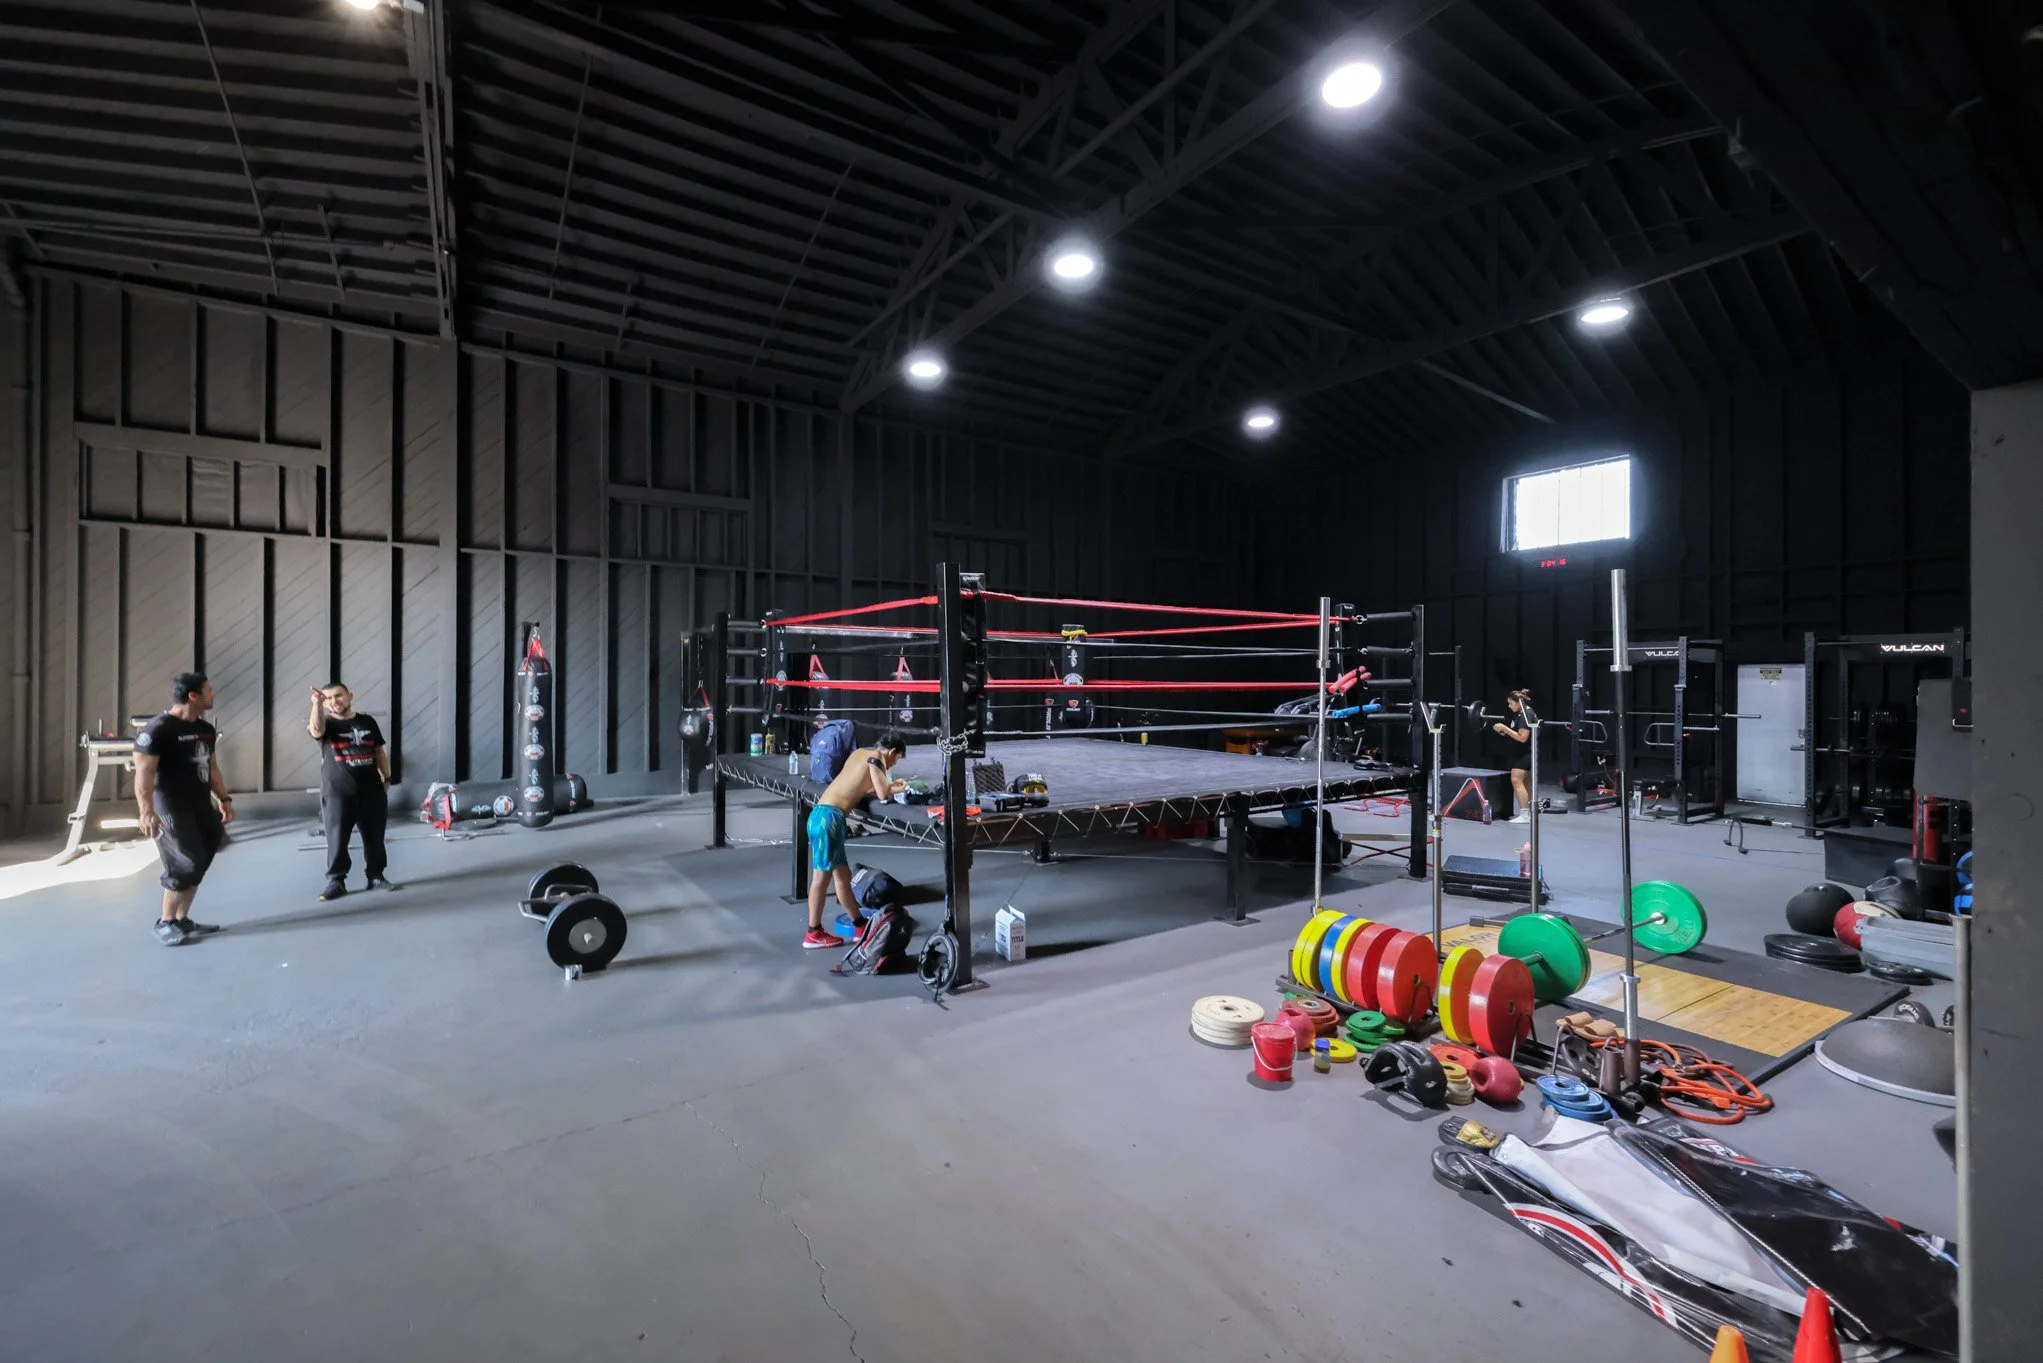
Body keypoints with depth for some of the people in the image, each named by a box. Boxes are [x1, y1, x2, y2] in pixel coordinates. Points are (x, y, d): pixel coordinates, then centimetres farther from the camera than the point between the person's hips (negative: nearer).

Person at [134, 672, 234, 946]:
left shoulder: (205, 730, 12)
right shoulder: (157, 729, -14)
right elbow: (144, 772, -21)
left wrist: (224, 799, 17)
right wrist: (147, 811, -29)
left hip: (201, 806, 8)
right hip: (171, 808, -8)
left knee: (198, 865, 11)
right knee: (185, 866, -8)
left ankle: (182, 920, 22)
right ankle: (164, 923, 8)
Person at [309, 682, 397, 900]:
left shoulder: (367, 722, 10)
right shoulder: (326, 724, -1)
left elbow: (379, 751, 16)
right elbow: (316, 730, -27)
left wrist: (386, 777, 11)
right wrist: (317, 704, -40)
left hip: (371, 790, 3)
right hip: (337, 793, -3)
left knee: (374, 837, 9)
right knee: (337, 839, 0)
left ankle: (376, 876, 19)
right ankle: (335, 882, 9)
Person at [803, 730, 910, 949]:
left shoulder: (860, 752, 19)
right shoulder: (876, 757, -4)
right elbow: (883, 794, -12)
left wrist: (890, 785, 18)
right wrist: (897, 788, 8)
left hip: (821, 814, 9)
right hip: (829, 816, -9)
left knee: (843, 875, 14)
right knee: (822, 876, -3)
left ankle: (860, 925, 23)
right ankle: (814, 934, 5)